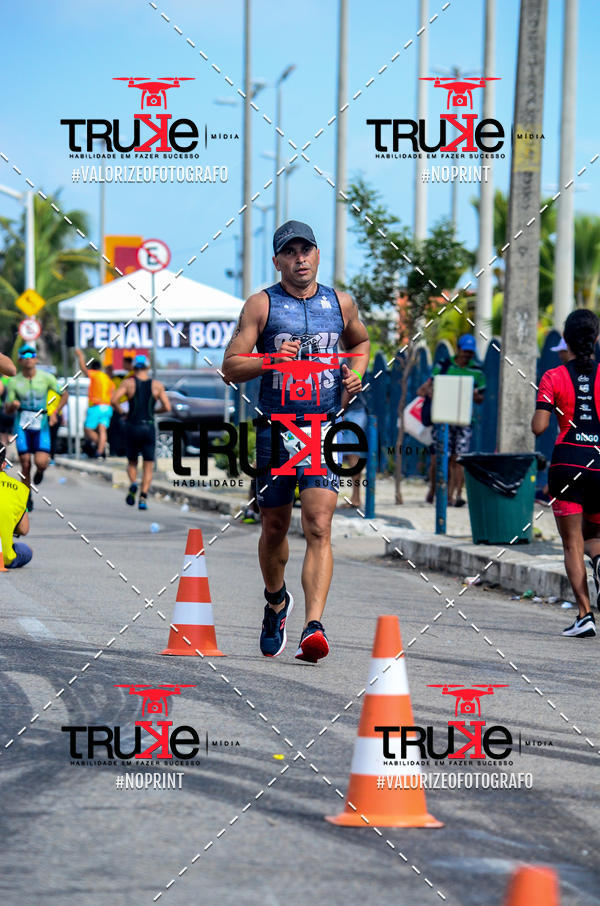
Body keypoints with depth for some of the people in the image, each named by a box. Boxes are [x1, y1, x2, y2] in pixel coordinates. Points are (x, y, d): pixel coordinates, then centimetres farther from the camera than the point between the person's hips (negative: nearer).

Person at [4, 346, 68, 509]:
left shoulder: (46, 378, -1)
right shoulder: (14, 382, -1)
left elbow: (64, 394, 9)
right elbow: (7, 409, 1)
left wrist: (55, 412, -3)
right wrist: (12, 405, -23)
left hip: (41, 425, 0)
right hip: (22, 426, 0)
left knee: (41, 462, -16)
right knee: (25, 464, -3)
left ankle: (40, 471, 22)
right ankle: (27, 498, 14)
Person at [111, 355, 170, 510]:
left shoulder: (128, 383, -2)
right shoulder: (157, 385, 2)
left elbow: (114, 400, -14)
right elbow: (167, 407, -1)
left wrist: (120, 411, 4)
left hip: (132, 427, 0)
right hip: (149, 427, 0)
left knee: (132, 462, 17)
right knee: (148, 466, 4)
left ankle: (133, 484, -12)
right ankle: (143, 498, -13)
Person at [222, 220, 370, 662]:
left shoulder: (340, 303, 9)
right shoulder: (262, 305, 1)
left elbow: (360, 342, 30)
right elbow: (231, 367, -2)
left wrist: (355, 374, 9)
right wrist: (270, 360, -20)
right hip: (276, 428, 0)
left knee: (319, 528, -14)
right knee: (274, 527, 12)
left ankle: (314, 627, -24)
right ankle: (276, 602, 41)